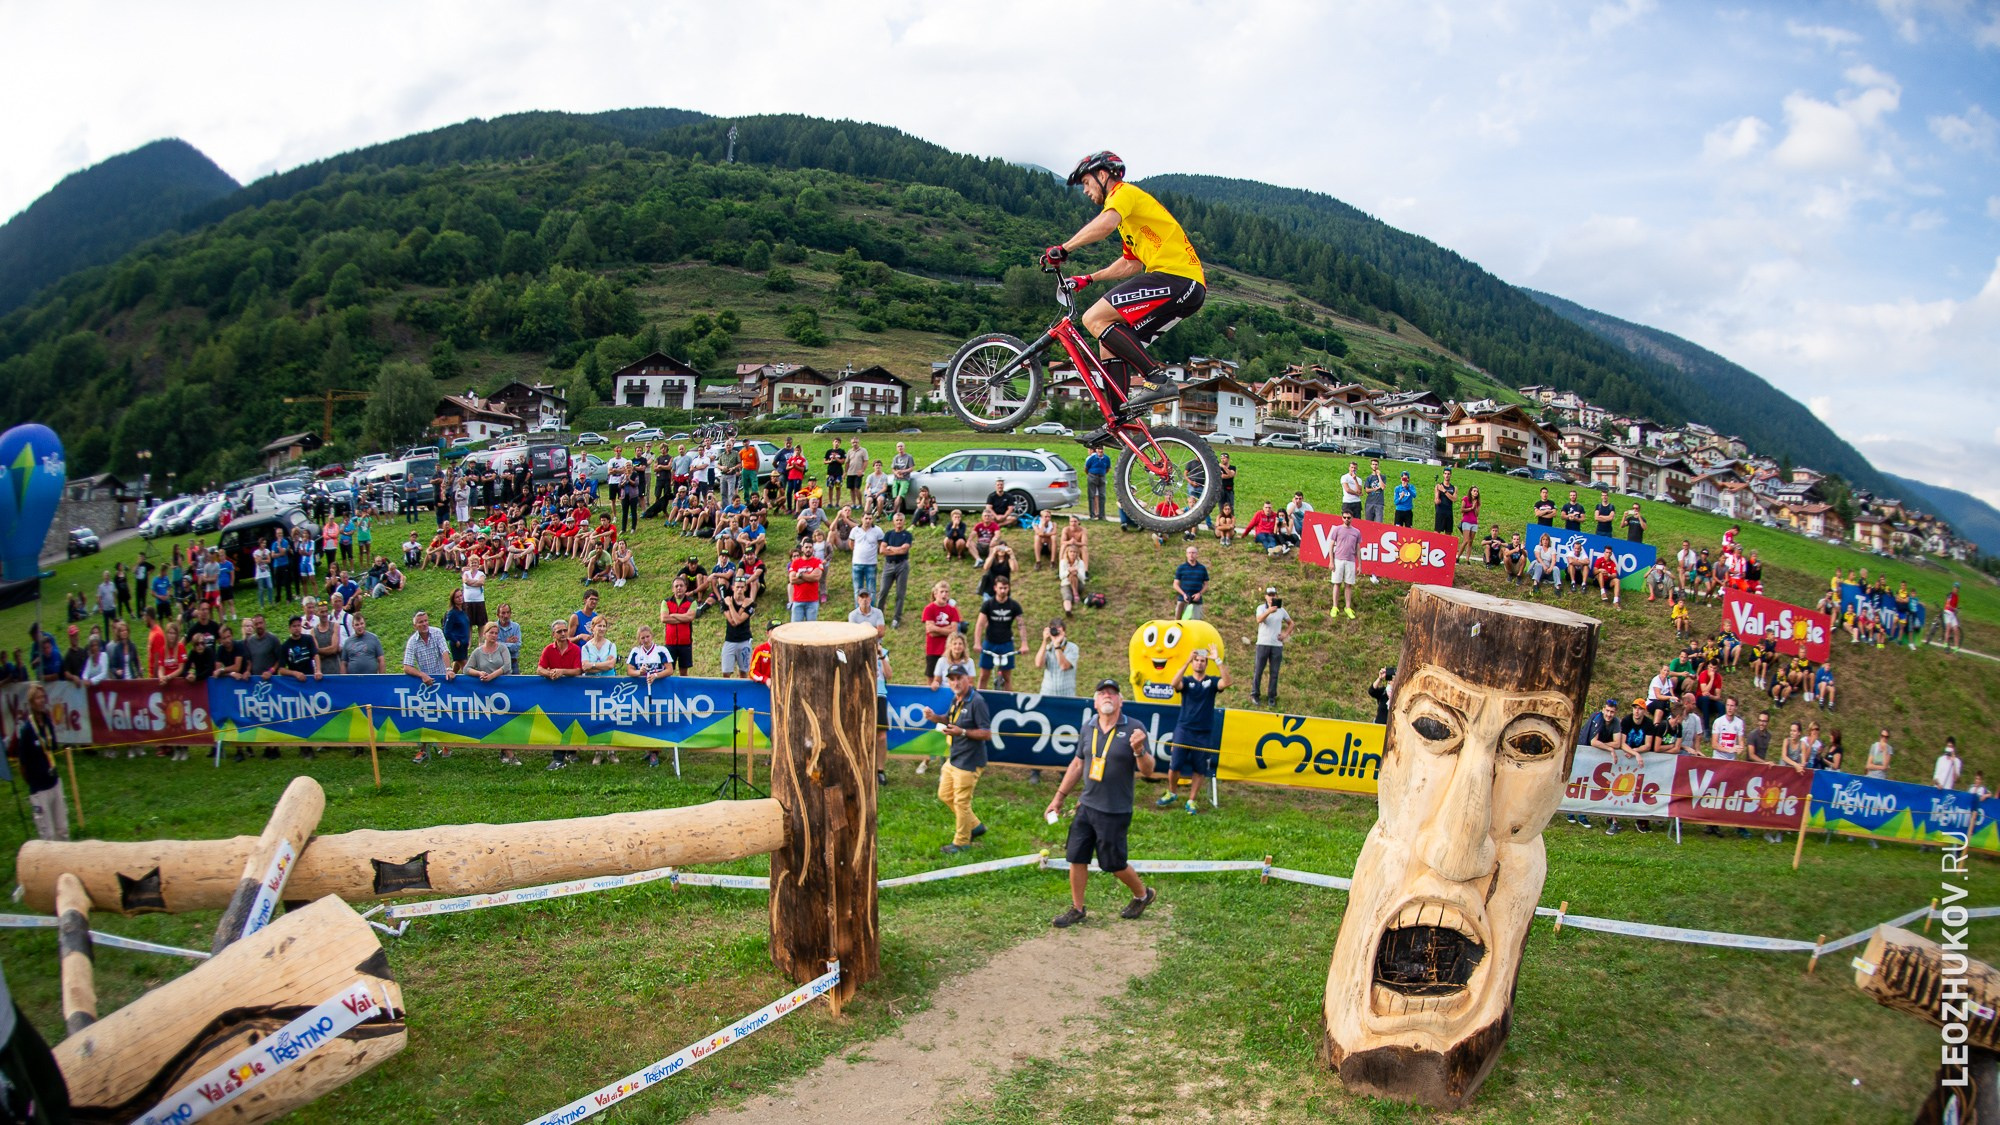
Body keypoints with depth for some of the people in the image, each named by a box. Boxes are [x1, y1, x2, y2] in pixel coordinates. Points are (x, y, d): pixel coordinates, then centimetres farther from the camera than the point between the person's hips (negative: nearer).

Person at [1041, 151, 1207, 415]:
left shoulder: (1124, 192, 0)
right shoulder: (1128, 212, 31)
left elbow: (1105, 223, -23)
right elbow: (1131, 264, 39)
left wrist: (1063, 248, -19)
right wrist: (1088, 279, 36)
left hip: (1175, 277, -10)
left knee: (1095, 319, -17)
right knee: (1111, 343, 10)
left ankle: (1157, 380, -22)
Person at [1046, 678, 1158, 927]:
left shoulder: (1134, 729, -10)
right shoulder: (1087, 729, 4)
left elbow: (1148, 771, -10)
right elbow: (1077, 765, 14)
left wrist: (1139, 750, -30)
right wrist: (1059, 797, 16)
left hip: (1115, 812, -5)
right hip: (1087, 806, 5)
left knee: (1113, 864, 5)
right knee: (1076, 858, 7)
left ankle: (1143, 894, 31)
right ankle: (1077, 909, 24)